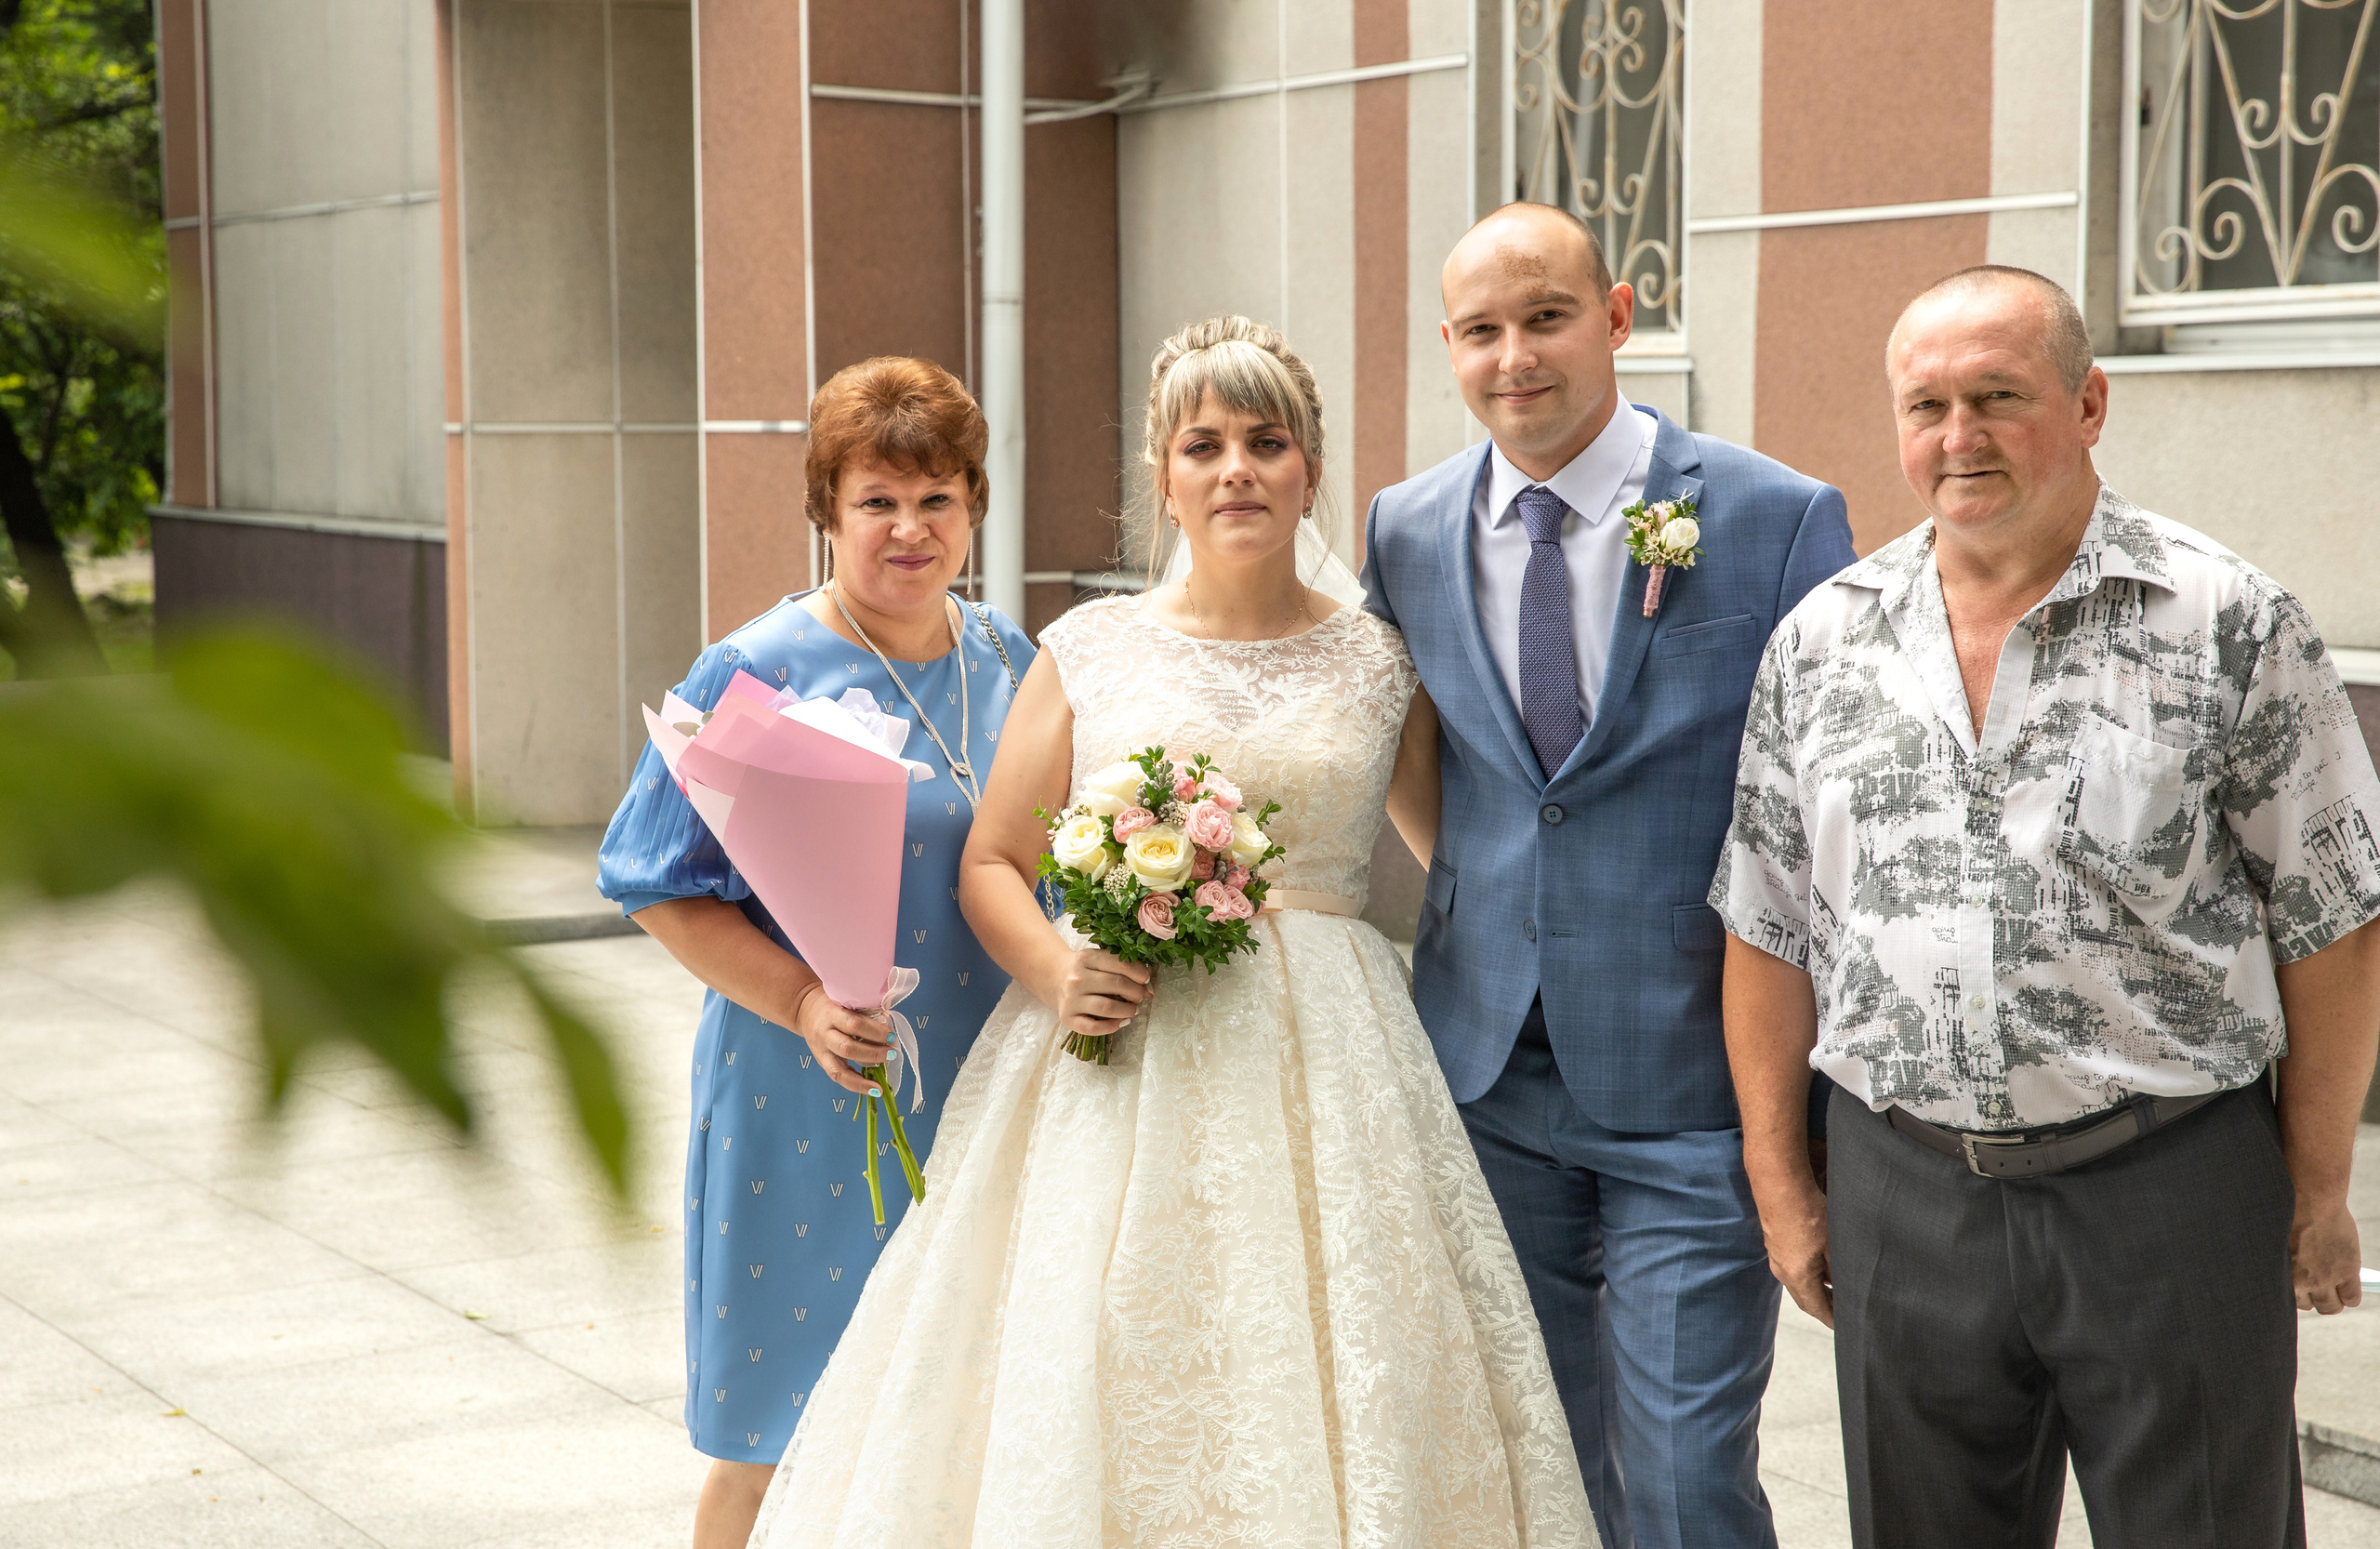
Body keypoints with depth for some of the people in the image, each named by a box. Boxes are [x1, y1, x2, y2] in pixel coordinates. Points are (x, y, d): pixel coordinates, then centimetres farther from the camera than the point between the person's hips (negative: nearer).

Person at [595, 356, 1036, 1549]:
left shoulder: (1013, 664, 8)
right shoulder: (763, 674, -10)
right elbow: (659, 883, -9)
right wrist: (801, 1002, -21)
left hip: (984, 1096, 5)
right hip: (809, 1104, -5)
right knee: (783, 1440, 4)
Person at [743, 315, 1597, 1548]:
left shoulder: (1382, 662, 7)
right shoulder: (1090, 651, 6)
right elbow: (990, 864, 8)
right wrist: (1057, 971, -9)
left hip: (1318, 1067, 0)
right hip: (1117, 1067, 0)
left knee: (1328, 1400, -1)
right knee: (1088, 1401, -1)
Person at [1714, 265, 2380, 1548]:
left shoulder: (2227, 623, -5)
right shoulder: (1818, 644, 5)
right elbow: (1771, 932, 10)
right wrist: (1779, 1183, 8)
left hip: (2172, 1189, -3)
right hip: (1905, 1192, 3)